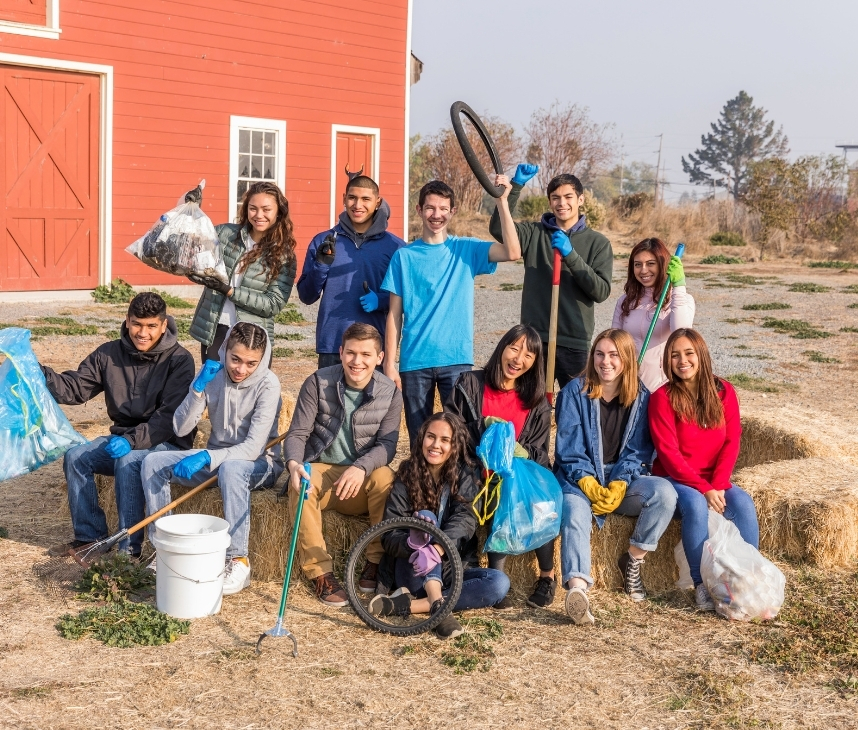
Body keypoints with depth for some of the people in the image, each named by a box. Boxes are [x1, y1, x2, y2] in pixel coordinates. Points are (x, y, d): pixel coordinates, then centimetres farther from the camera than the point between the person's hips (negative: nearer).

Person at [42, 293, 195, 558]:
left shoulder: (179, 360, -13)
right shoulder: (110, 354, 2)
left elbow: (169, 416, -20)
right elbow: (75, 388, -1)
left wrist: (132, 441, -32)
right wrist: (40, 373, -19)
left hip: (166, 443, -6)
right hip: (123, 439, 6)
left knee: (128, 462, -33)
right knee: (75, 456, -15)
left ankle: (130, 547, -25)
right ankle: (90, 535, -2)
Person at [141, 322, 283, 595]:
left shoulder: (267, 384, -18)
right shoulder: (213, 375, -3)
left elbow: (254, 447, -24)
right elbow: (181, 428, -6)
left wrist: (207, 458, -36)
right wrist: (198, 388, -20)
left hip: (258, 464, -5)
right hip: (216, 459, 5)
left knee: (230, 468, -40)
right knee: (153, 463, -13)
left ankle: (238, 562, -32)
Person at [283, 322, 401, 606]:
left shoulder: (390, 392, -4)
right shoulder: (318, 383, -6)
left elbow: (387, 445, -10)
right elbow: (297, 433, -8)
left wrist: (361, 468, -31)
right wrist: (293, 463, -32)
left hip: (362, 482, 0)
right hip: (322, 470, 0)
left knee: (385, 477, -33)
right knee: (301, 485, -34)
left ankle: (376, 561, -15)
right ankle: (321, 572, -26)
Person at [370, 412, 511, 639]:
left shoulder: (463, 476, 1)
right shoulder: (407, 476, -2)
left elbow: (465, 520, -17)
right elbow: (389, 538, -11)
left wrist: (436, 550, -38)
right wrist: (412, 542, -36)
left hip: (454, 570, 1)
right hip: (414, 573, -1)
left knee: (499, 582, -26)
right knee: (426, 517, -25)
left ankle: (406, 605, -29)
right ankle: (438, 605, -41)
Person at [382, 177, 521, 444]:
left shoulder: (466, 249, 4)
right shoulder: (404, 256, 4)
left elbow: (512, 252, -13)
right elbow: (395, 314, 4)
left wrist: (502, 201, -18)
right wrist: (389, 363, -2)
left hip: (456, 359, 0)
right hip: (414, 361, 1)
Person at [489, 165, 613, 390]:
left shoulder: (598, 243, 4)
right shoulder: (534, 233, 7)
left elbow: (601, 291, -7)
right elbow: (498, 228, -11)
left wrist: (571, 255, -15)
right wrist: (516, 185, -16)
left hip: (575, 342, -1)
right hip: (534, 338, 1)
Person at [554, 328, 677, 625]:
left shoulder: (641, 397, 7)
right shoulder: (575, 391, 1)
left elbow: (638, 449, 2)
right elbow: (569, 448, -3)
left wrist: (619, 484, -14)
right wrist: (589, 485, -18)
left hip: (623, 479, 2)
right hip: (579, 478, -2)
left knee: (664, 493, -26)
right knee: (575, 513, -34)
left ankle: (633, 560, -7)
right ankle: (577, 589, -54)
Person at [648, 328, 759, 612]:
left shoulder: (724, 392, 2)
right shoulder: (663, 397, -8)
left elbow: (732, 442, -2)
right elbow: (668, 452, -13)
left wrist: (718, 486, -15)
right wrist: (703, 489, -20)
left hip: (715, 480, 3)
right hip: (675, 479, -3)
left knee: (743, 504, -25)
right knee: (696, 506, -33)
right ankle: (702, 585, -25)